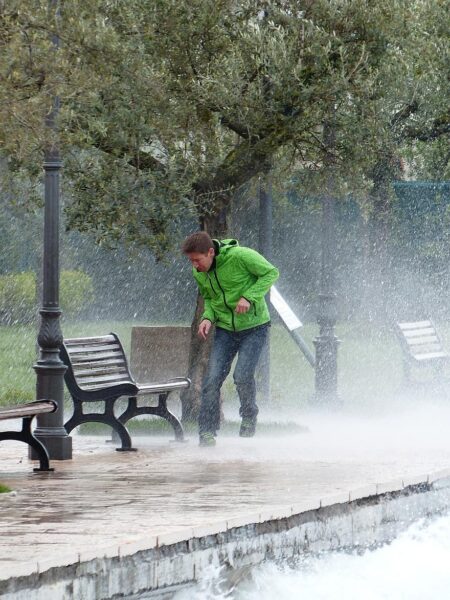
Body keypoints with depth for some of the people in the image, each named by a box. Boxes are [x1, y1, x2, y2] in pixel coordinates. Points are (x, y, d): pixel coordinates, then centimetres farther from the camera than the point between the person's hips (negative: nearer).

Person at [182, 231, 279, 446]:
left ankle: (249, 418, 12)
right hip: (225, 329, 5)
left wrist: (249, 297, -23)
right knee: (212, 378, -8)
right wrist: (208, 317, -7)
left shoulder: (240, 256, -21)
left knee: (243, 376, -15)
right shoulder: (199, 273, -2)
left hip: (254, 326, -5)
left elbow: (271, 273, -11)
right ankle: (207, 431, -1)